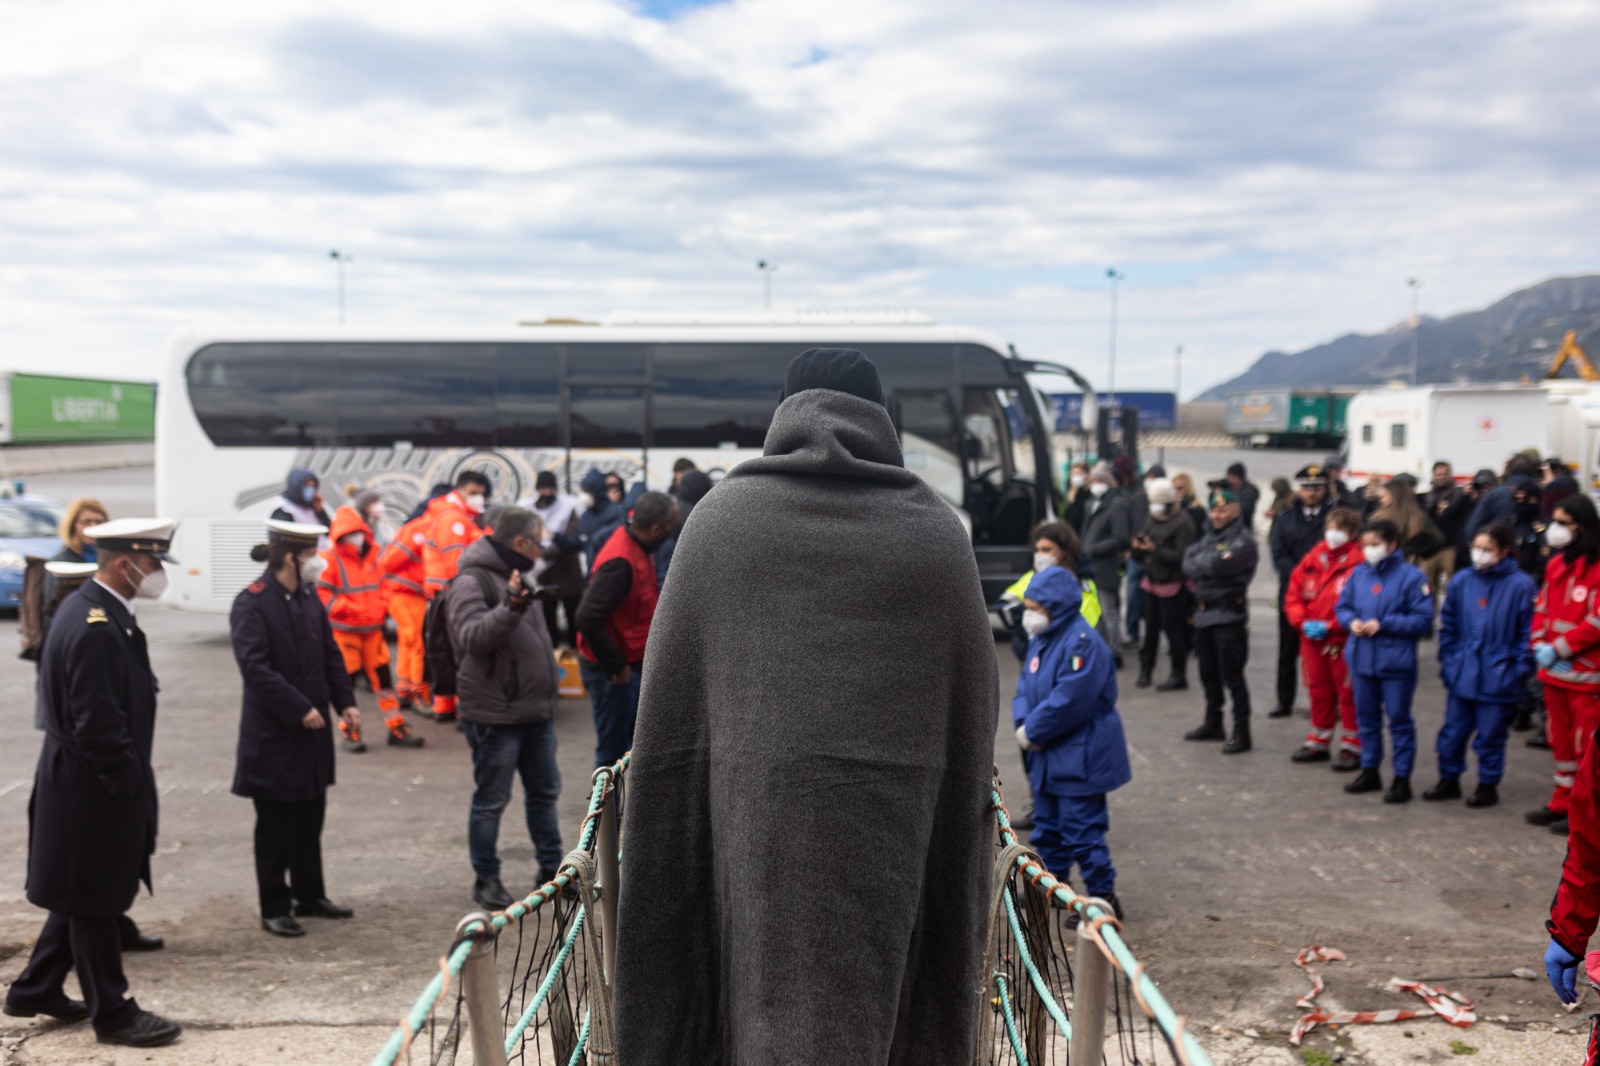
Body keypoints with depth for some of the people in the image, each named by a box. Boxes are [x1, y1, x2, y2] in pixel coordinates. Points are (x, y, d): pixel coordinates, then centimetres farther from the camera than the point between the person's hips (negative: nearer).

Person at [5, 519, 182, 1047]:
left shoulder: (88, 608, 8)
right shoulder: (97, 630, -25)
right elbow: (99, 729, -26)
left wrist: (134, 781, 16)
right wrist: (132, 785, -15)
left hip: (80, 785, 10)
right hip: (95, 791, -10)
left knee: (82, 898, 22)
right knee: (95, 904, 4)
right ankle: (112, 1013, 17)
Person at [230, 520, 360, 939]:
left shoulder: (308, 596, 7)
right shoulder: (251, 604, -15)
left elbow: (329, 652, 13)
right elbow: (255, 668, -21)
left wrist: (345, 701, 4)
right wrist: (301, 708, -21)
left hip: (312, 731, 7)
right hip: (273, 735, -7)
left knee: (311, 817, 16)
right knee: (275, 825, 4)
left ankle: (310, 896, 29)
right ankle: (274, 908, 16)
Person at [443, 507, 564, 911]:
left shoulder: (513, 577, 15)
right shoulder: (471, 582, -15)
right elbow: (472, 636, -30)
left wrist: (549, 691, 26)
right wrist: (509, 609, -44)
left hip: (536, 711, 9)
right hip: (495, 715, -9)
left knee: (544, 792, 15)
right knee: (491, 801, 2)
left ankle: (551, 869, 26)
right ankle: (486, 878, 15)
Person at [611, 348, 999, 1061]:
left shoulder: (720, 515, 4)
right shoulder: (940, 532, 5)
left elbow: (668, 727, 2)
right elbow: (974, 718, 5)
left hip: (754, 826, 0)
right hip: (887, 837, 1)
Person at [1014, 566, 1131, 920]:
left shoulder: (1082, 643, -21)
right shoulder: (1040, 640, 8)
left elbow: (1069, 700, -26)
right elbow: (1026, 688, 11)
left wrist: (1032, 731, -17)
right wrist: (1023, 724, -8)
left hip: (1080, 758, -10)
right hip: (1047, 757, 10)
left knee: (1081, 829, -5)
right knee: (1047, 824, 21)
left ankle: (1103, 895, 4)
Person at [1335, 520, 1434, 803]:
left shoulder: (1411, 577, -10)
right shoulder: (1358, 573, 4)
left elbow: (1423, 620, -12)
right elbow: (1342, 607, 13)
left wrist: (1384, 624, -18)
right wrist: (1351, 621, -8)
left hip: (1396, 662, -5)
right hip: (1361, 659, 5)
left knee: (1399, 721, 5)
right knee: (1366, 719, 16)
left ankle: (1402, 778, 14)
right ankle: (1370, 771, 30)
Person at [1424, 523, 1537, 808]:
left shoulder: (1521, 586, -9)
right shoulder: (1461, 582, 2)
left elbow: (1528, 633, -7)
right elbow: (1448, 627, 11)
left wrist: (1519, 671, -10)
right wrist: (1447, 661, 7)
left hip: (1498, 678, -4)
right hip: (1461, 675, 4)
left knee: (1490, 736, 8)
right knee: (1452, 732, 12)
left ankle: (1488, 786, 24)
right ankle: (1449, 780, 27)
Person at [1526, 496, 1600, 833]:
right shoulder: (1556, 564, 10)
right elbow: (1543, 608, 13)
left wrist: (1557, 649, -15)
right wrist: (1539, 645, -2)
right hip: (1554, 671, 8)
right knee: (1560, 738, 16)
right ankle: (1562, 802, 27)